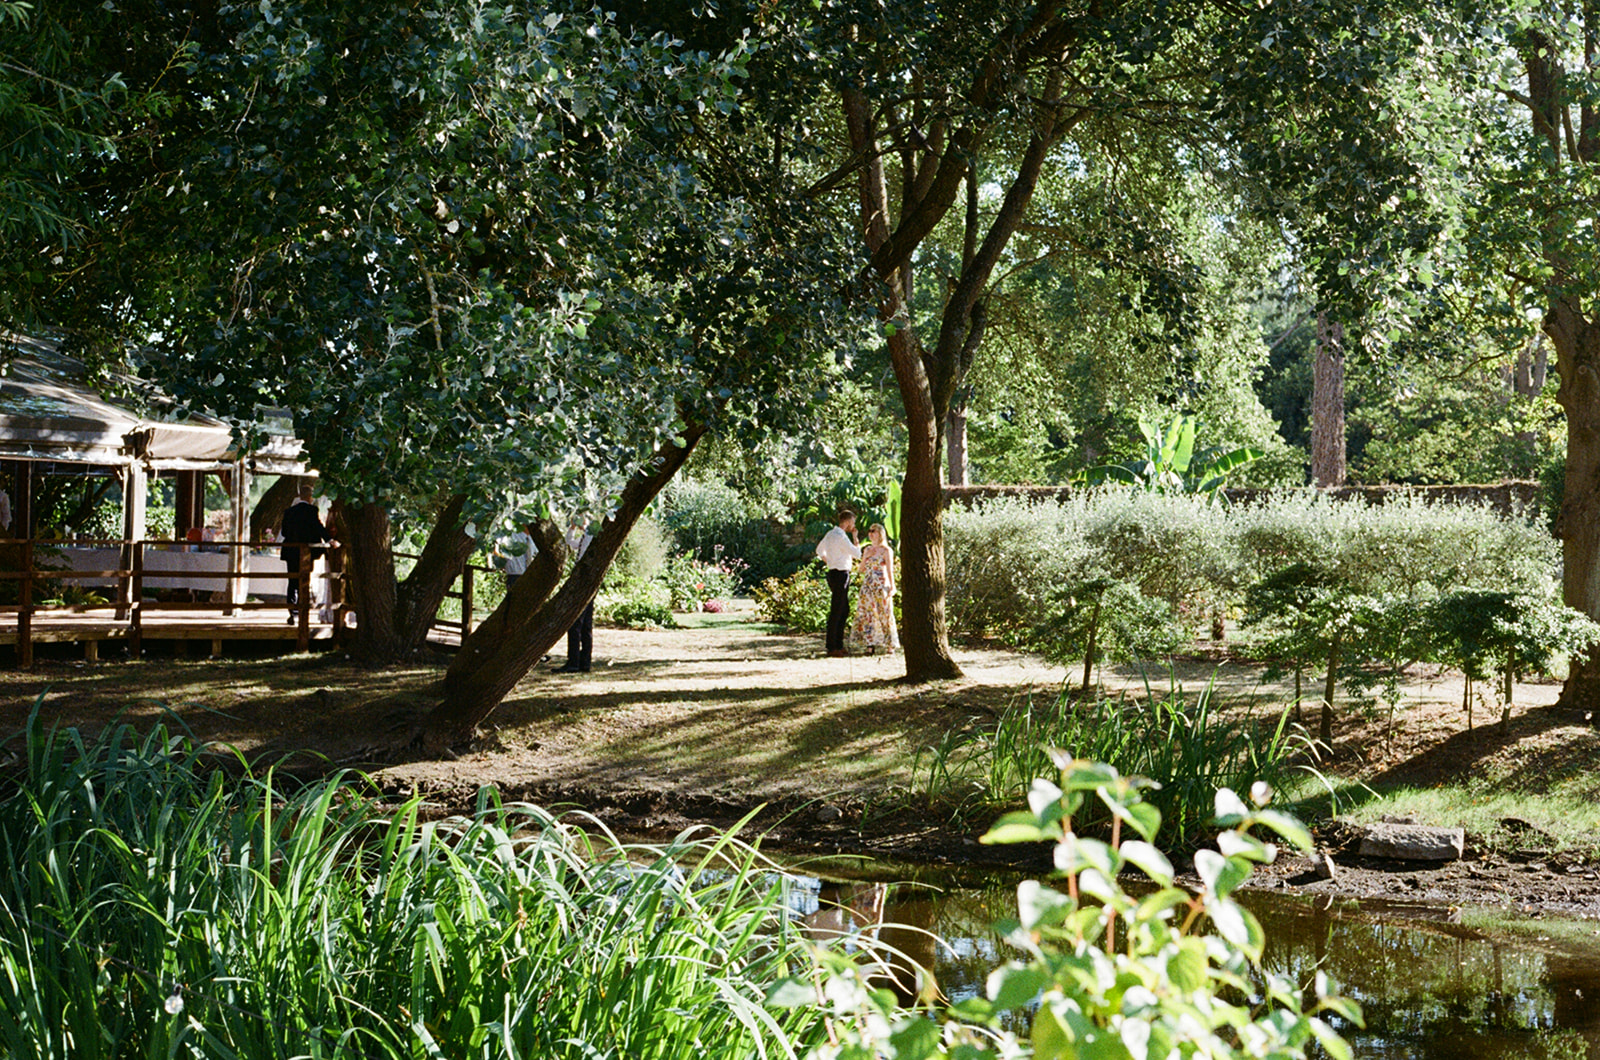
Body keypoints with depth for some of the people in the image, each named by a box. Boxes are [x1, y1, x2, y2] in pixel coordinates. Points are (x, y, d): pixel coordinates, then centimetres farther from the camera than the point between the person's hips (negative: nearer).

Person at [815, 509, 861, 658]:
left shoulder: (830, 534, 12)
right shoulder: (841, 537, -18)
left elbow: (819, 550, 27)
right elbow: (857, 554, -15)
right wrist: (855, 537, -6)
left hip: (834, 572, 10)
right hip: (841, 575, -10)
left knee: (844, 611, 17)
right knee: (836, 612, -7)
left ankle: (838, 645, 22)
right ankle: (832, 648, -4)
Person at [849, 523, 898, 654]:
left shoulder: (886, 550, -2)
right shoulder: (867, 550, 13)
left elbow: (890, 570, -5)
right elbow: (862, 569, 15)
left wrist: (892, 587, -11)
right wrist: (865, 557, -1)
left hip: (881, 585, -5)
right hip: (868, 585, 5)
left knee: (884, 613, -4)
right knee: (867, 612, 0)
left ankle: (889, 643, 2)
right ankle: (871, 643, 3)